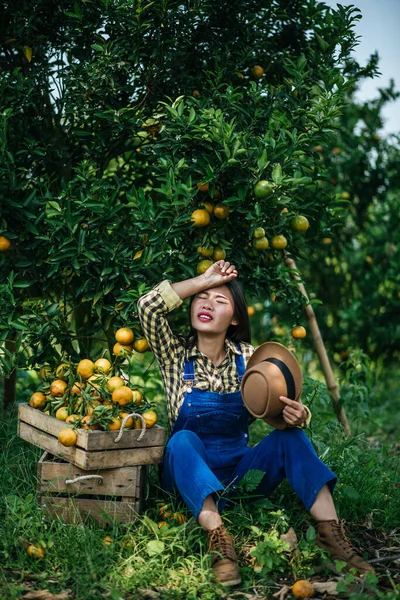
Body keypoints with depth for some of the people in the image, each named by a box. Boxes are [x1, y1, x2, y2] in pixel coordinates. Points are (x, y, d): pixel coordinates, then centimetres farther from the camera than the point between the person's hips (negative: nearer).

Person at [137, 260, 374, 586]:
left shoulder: (247, 356, 0)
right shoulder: (176, 353, -4)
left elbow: (280, 409, -7)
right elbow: (148, 305, -20)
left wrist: (297, 417, -32)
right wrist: (205, 280, -15)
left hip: (239, 473, 2)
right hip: (191, 475, -2)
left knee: (289, 438, -22)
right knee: (183, 440, -33)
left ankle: (330, 532, -28)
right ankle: (217, 536, -44)